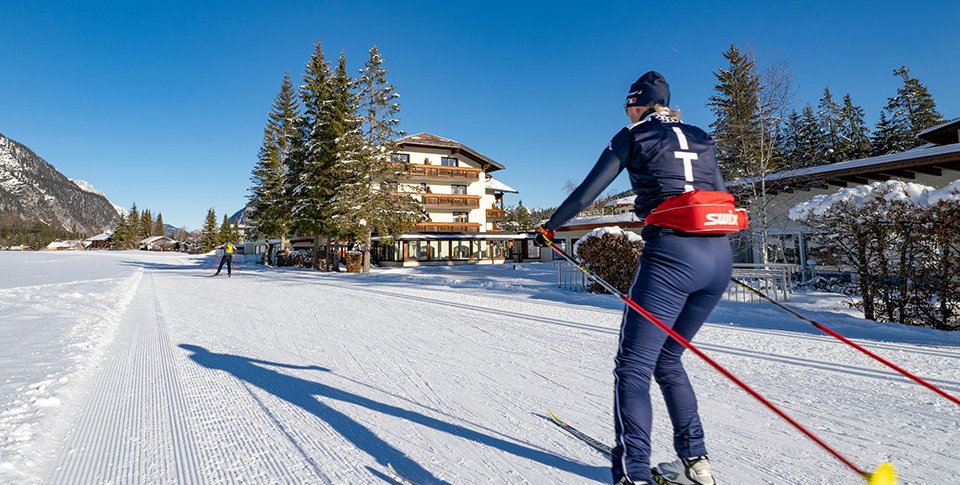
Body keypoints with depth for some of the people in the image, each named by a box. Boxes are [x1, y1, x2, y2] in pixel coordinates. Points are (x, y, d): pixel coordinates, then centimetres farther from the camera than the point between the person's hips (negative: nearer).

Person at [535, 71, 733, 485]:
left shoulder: (632, 136, 7)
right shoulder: (700, 139, 22)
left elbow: (589, 190, 4)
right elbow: (721, 196, 22)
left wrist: (549, 226, 15)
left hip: (671, 256, -7)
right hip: (720, 257, 7)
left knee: (633, 367, -1)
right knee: (668, 359, 20)